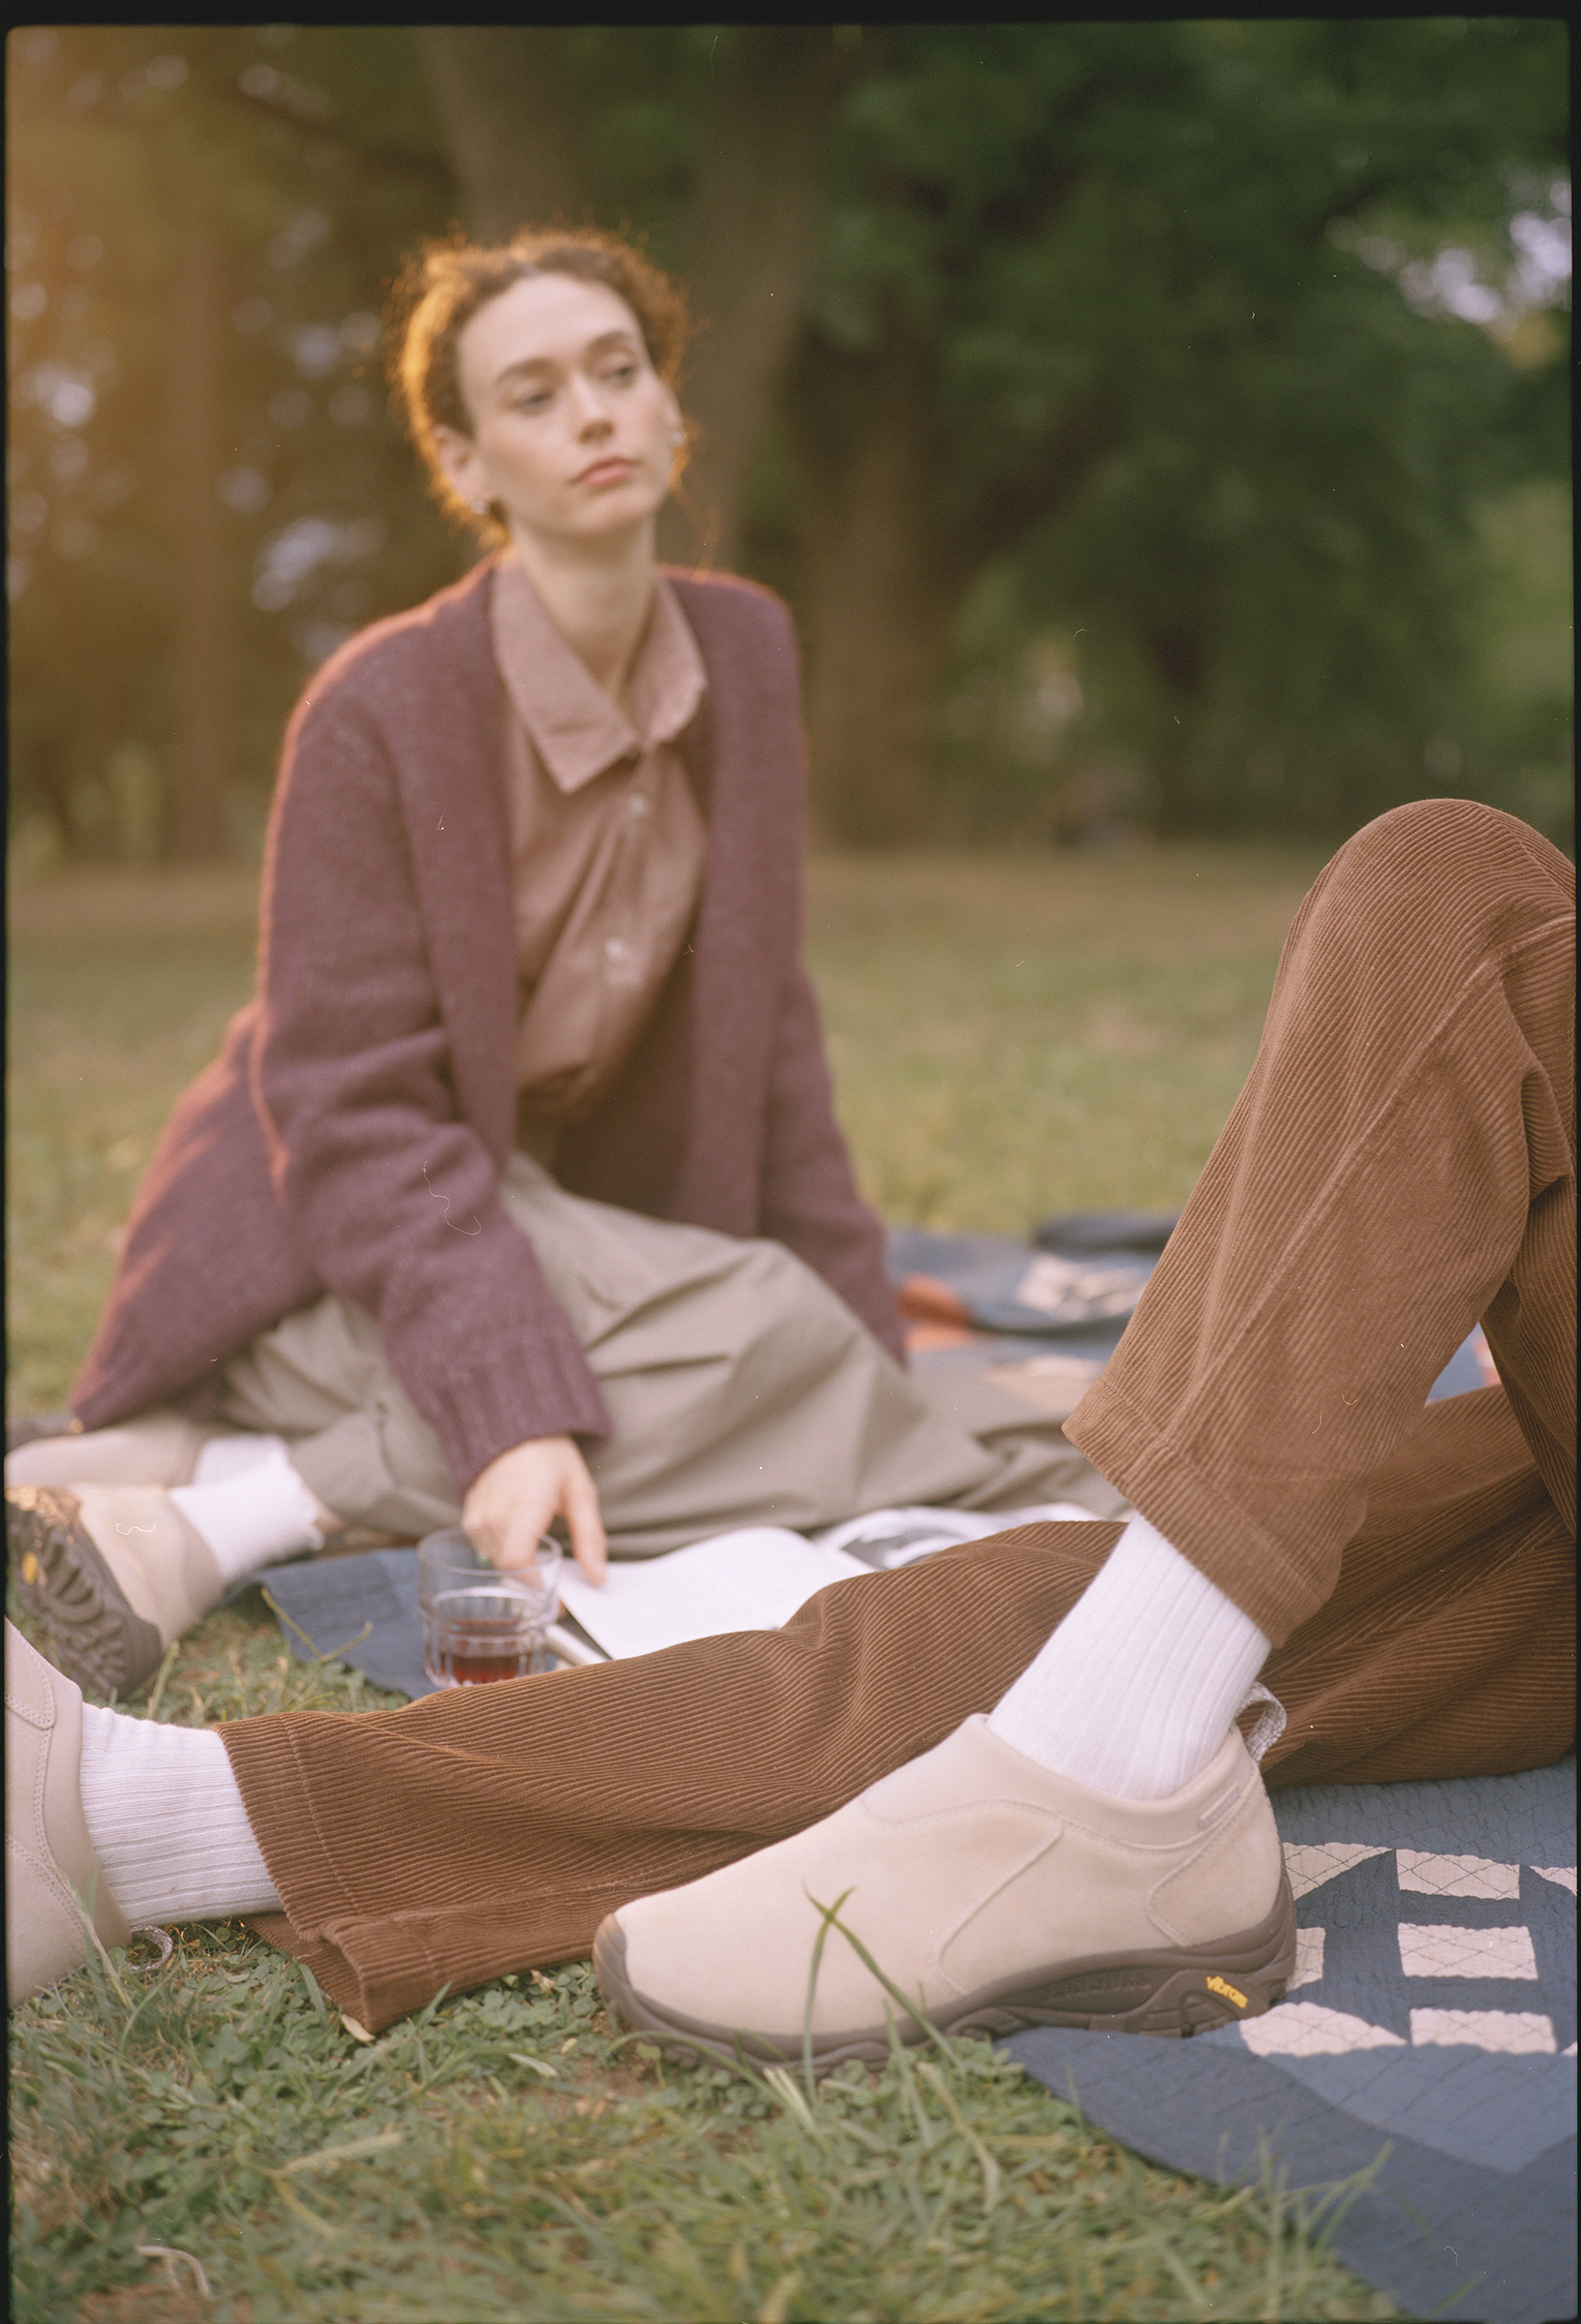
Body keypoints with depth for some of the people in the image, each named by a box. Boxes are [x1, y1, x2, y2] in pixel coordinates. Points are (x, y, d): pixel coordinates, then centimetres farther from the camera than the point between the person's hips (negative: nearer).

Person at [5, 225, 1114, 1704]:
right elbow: (360, 1120, -21)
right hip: (326, 1260, -8)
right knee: (761, 1331, -28)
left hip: (557, 1216, 8)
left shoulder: (744, 651, 0)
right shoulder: (381, 710, -18)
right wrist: (513, 1410, -35)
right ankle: (216, 1516, -24)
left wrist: (867, 1338, 2)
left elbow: (761, 1025, 5)